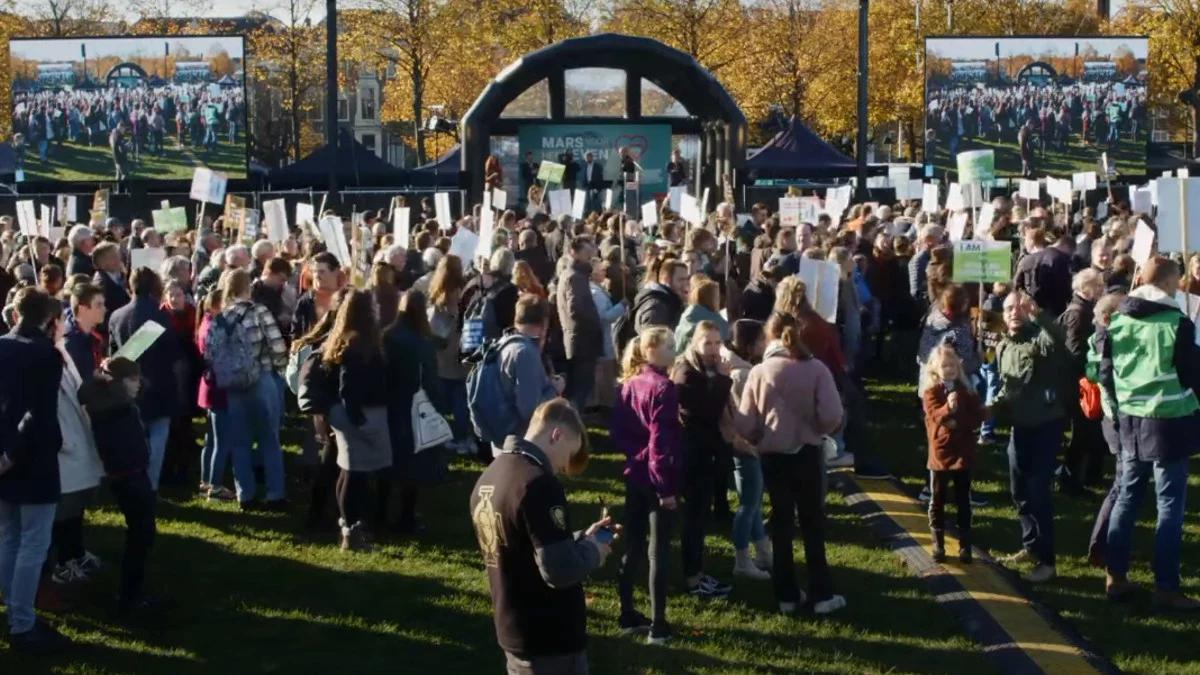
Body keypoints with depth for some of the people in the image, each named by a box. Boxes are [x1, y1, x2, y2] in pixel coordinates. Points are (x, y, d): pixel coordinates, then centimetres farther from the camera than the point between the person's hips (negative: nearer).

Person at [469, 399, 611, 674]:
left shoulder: (488, 478, 7)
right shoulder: (538, 484, -23)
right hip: (551, 641, -9)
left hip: (513, 632, 9)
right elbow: (561, 570, -26)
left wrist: (579, 538, 11)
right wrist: (593, 550, -7)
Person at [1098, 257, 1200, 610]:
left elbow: (1106, 374, 8)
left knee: (1127, 497, 15)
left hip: (1131, 421, 6)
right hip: (1169, 422, -6)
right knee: (1170, 505, 0)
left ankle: (1115, 576, 18)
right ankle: (1166, 588, 1)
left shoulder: (1117, 322, 3)